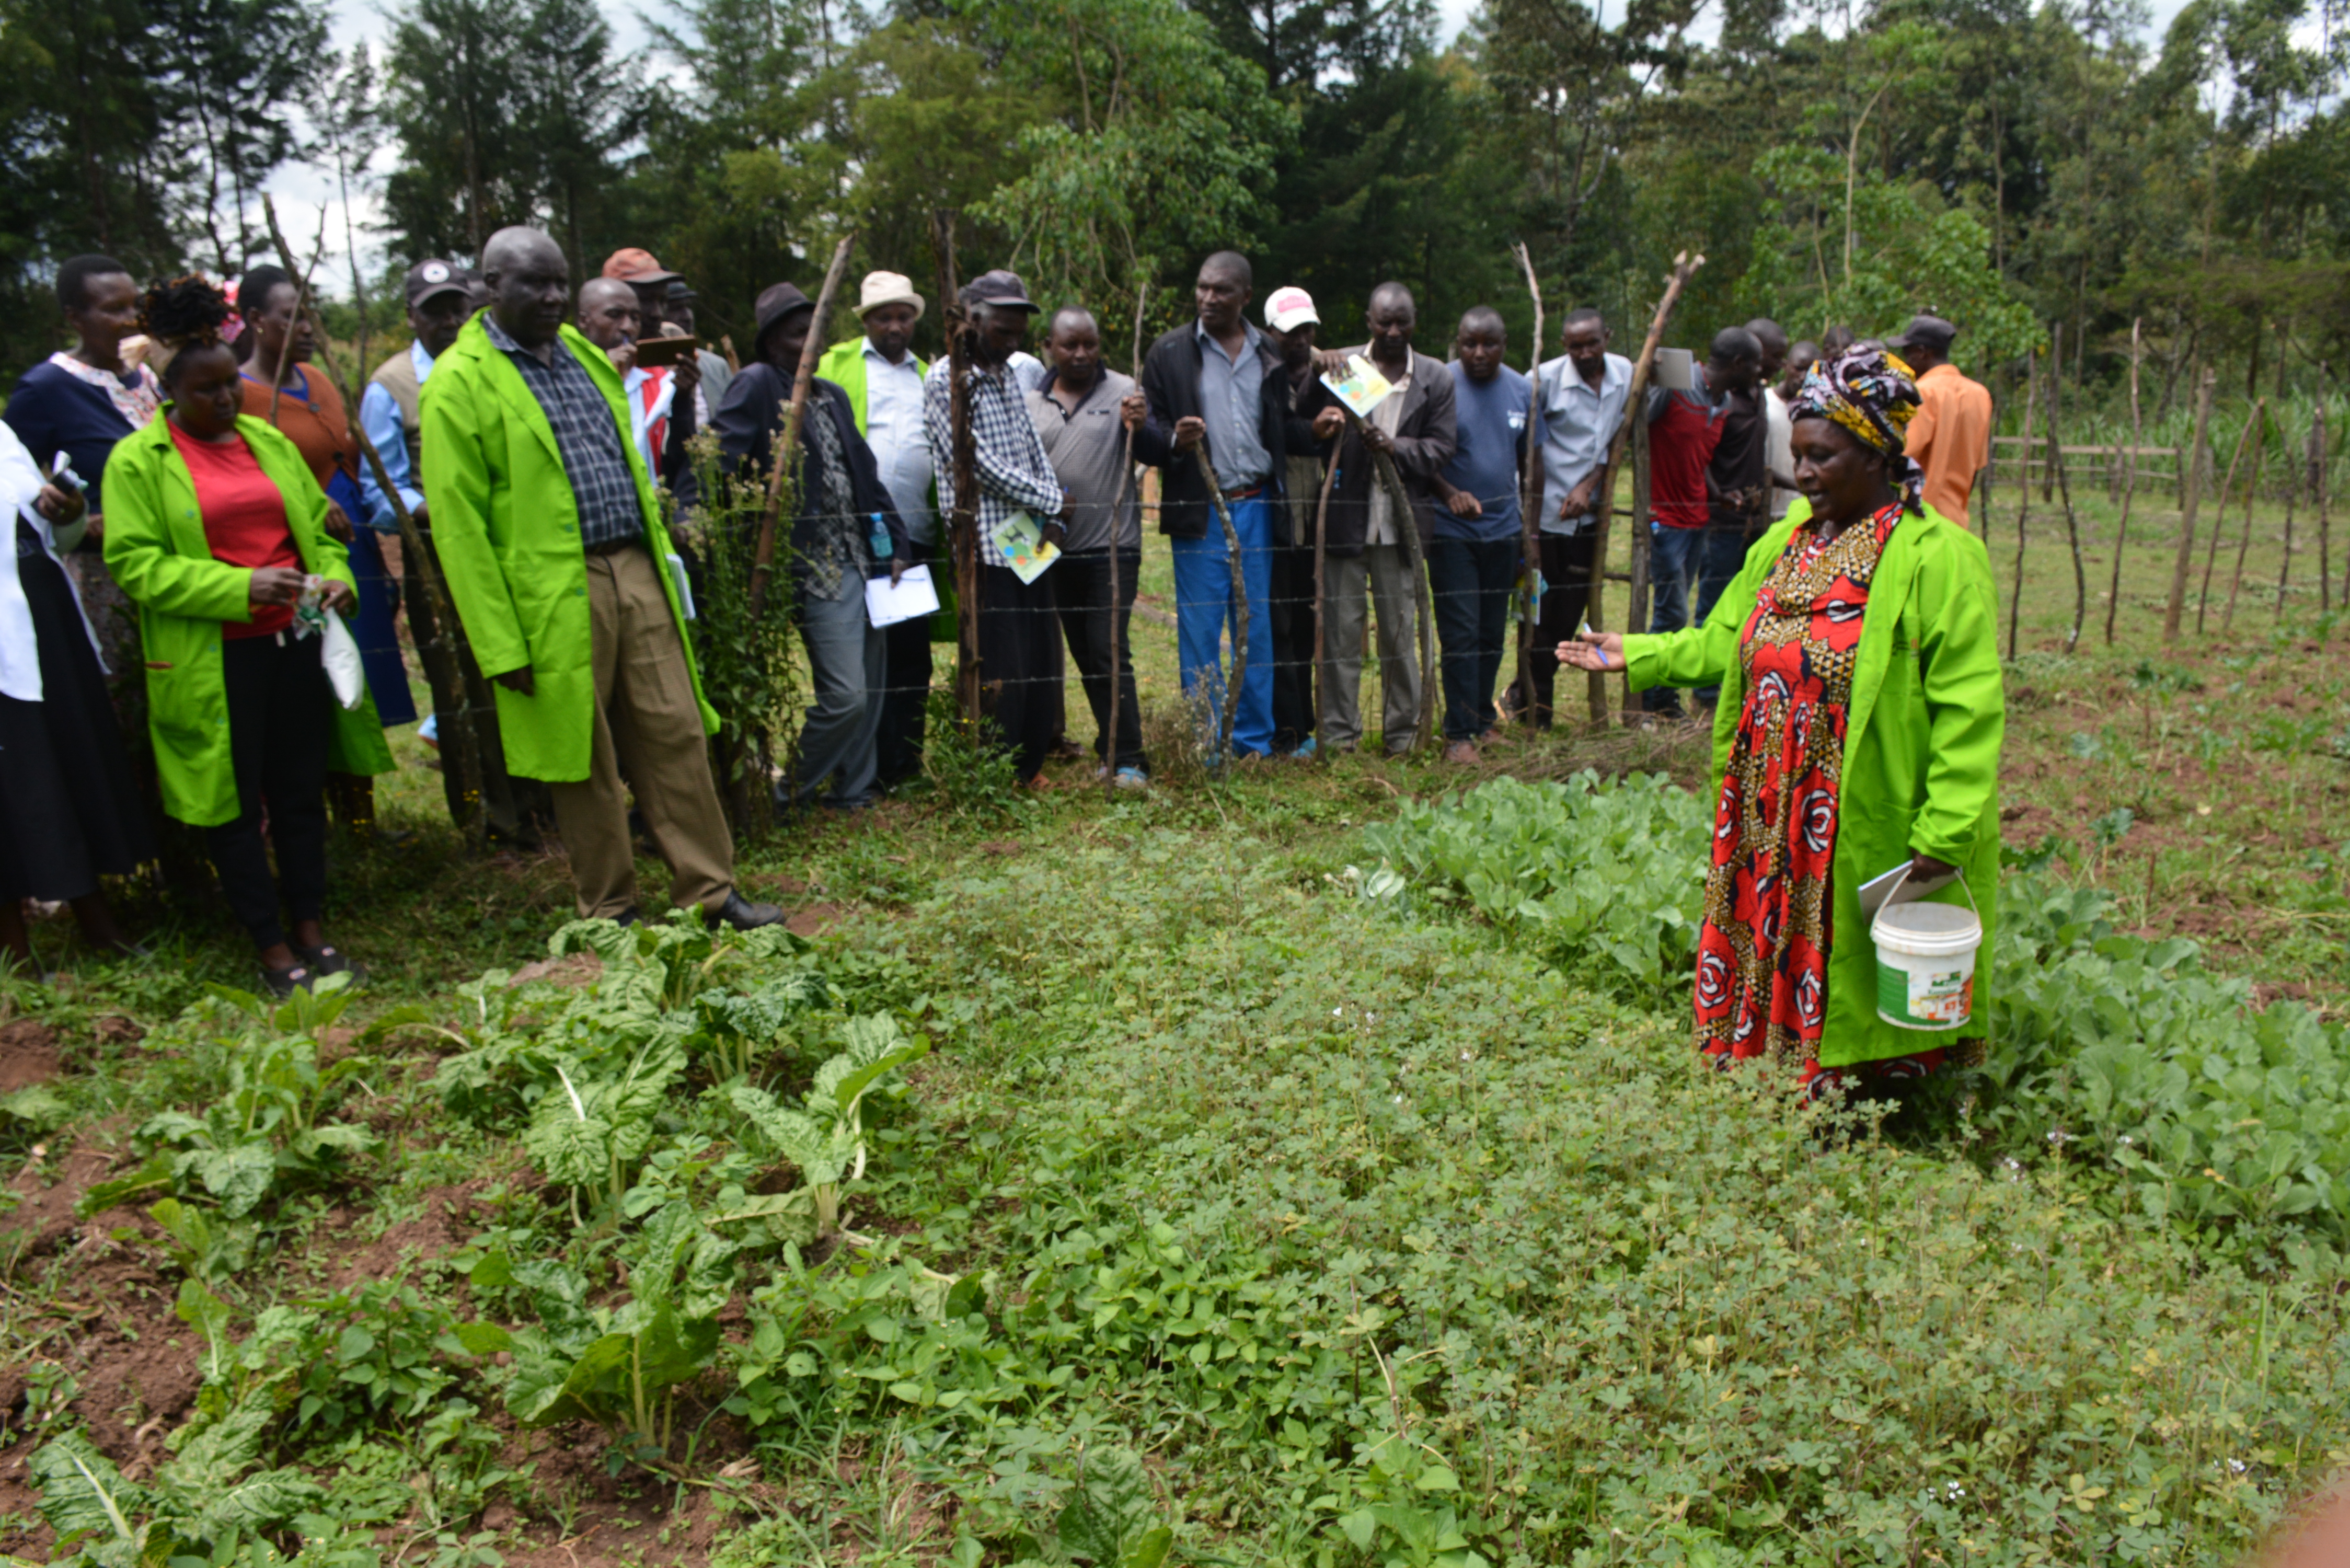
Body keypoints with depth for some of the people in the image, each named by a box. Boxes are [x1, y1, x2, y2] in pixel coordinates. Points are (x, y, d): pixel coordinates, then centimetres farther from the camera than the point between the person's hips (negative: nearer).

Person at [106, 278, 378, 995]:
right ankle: (273, 954, 14)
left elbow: (318, 523, 16)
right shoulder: (138, 461, -3)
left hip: (293, 642, 4)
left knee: (302, 795, 10)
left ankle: (311, 935, 22)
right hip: (212, 660, -4)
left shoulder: (268, 440, 11)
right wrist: (239, 587, -19)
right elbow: (134, 561, -9)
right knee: (235, 807, 4)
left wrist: (337, 577, -4)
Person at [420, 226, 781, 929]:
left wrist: (662, 561, 17)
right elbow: (459, 526, -9)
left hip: (637, 573, 6)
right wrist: (502, 644, -13)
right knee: (585, 759, 5)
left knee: (676, 734, 6)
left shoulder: (581, 354, 15)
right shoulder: (461, 382, -6)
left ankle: (710, 890, 15)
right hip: (556, 595, -6)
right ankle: (611, 912, 19)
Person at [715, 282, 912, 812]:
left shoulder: (832, 394, 19)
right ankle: (787, 791, 8)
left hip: (864, 559, 8)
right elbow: (722, 467, -13)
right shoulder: (756, 386, -5)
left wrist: (894, 542, 13)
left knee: (871, 689, 9)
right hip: (819, 568, -8)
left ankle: (852, 790, 24)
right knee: (846, 695, -11)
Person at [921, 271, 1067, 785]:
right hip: (986, 544, -8)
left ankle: (1031, 766, 23)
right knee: (1002, 671, -5)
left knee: (1040, 661, 10)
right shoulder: (946, 379, -8)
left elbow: (1034, 449, 15)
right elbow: (976, 461, -15)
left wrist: (1053, 521, 0)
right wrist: (1050, 500, -7)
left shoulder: (1007, 375, 16)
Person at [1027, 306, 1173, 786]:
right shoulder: (1032, 403, 11)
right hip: (1057, 549, 5)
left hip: (1113, 547, -4)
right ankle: (1111, 748, 22)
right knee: (1084, 654, 10)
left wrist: (1138, 428, -28)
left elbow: (1158, 457, -8)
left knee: (1110, 651, -10)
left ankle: (1128, 759, -6)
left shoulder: (1124, 392, -1)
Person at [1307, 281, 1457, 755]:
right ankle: (1339, 733, 11)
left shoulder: (1436, 379, 7)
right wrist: (1322, 428, -19)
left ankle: (1403, 733, 18)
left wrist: (1395, 446, -15)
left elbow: (1441, 448, 3)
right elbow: (1314, 431, 5)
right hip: (1346, 518, -1)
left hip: (1401, 522, 1)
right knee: (1340, 631, 2)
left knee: (1401, 632, 7)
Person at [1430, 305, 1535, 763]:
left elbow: (1529, 460, 14)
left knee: (1493, 633, 11)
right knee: (1460, 634, -6)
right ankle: (1459, 733, 1)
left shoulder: (1522, 390, 6)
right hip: (1451, 531, -5)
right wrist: (1450, 494, -25)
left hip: (1503, 529, 5)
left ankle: (1483, 719, 24)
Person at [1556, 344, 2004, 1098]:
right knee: (1770, 984, 17)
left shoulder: (1937, 558, -14)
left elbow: (1970, 706, -17)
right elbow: (1723, 643, 17)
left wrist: (1946, 834, -21)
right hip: (1770, 830, 7)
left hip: (1866, 836, -7)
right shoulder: (1786, 542, 9)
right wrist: (1637, 655, 6)